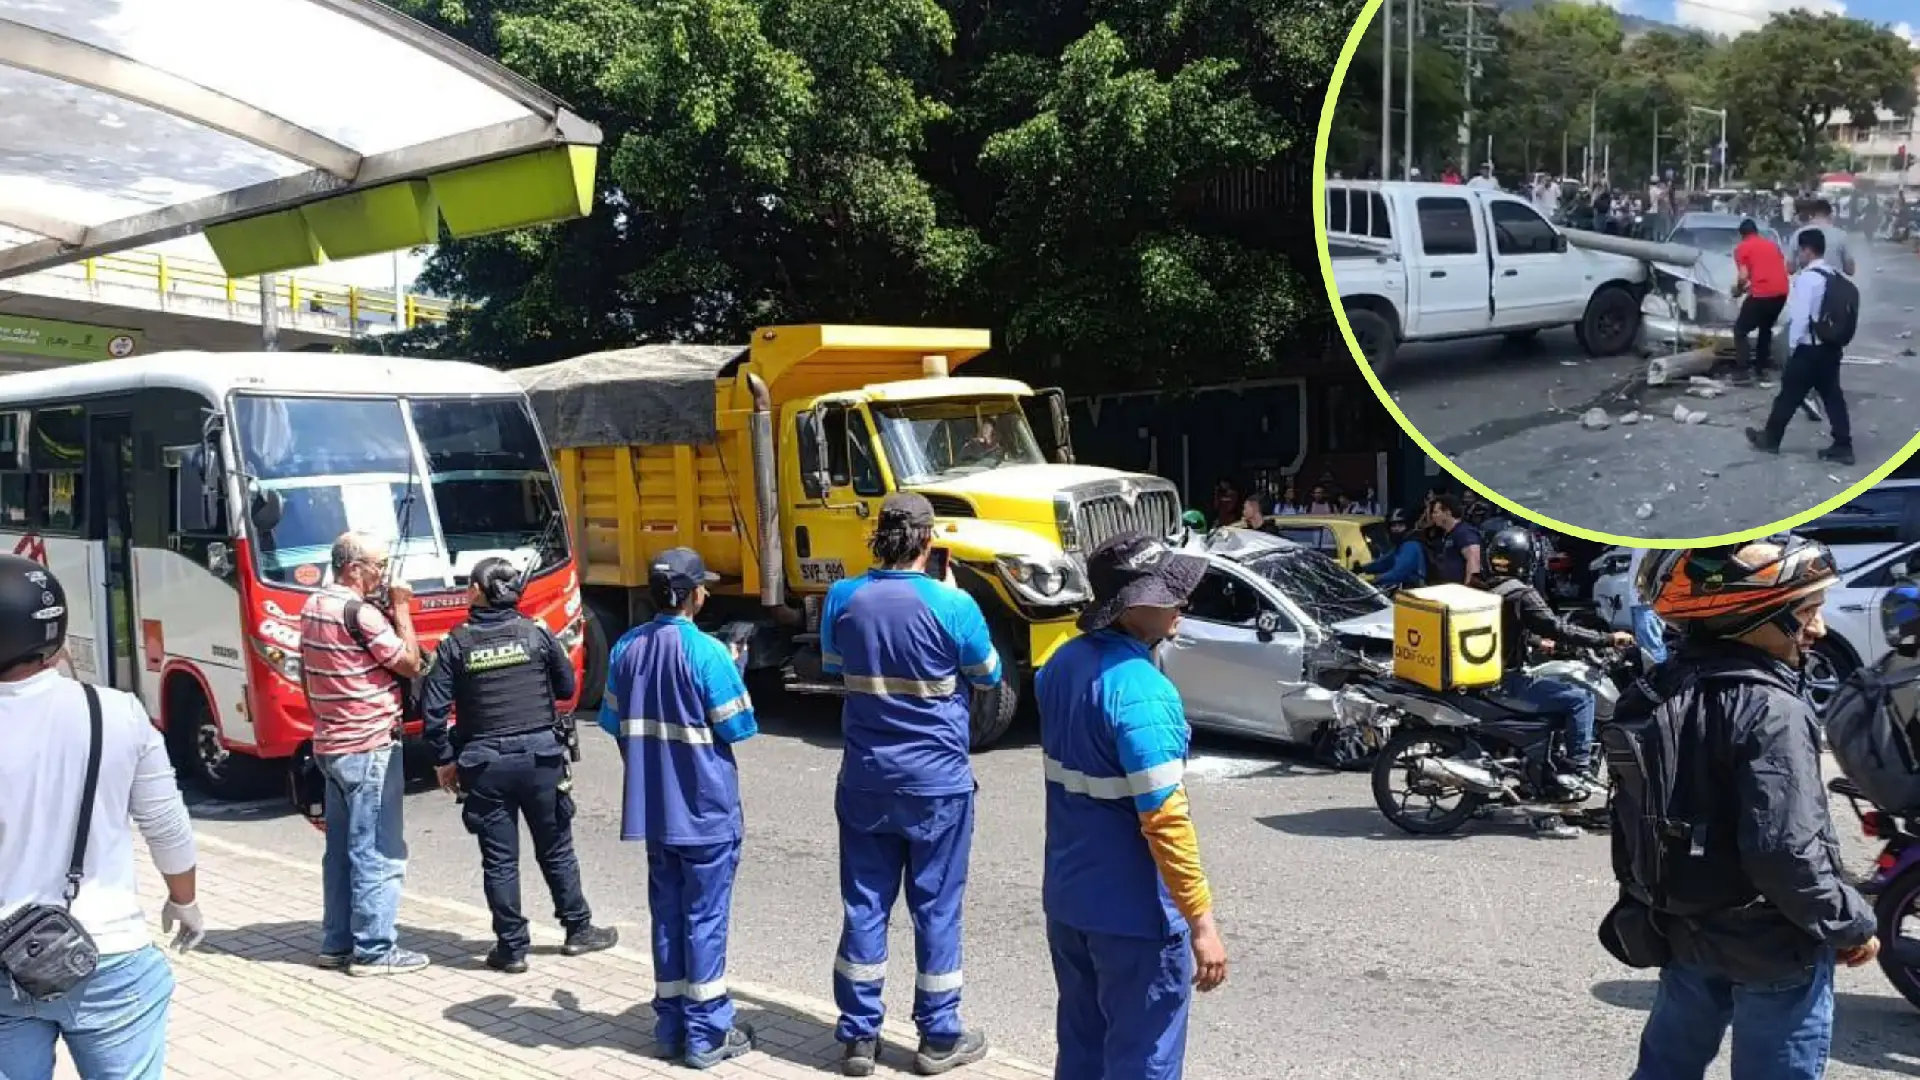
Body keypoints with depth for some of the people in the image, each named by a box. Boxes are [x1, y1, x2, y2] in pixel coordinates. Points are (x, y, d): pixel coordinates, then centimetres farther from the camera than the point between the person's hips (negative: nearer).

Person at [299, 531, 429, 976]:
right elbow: (410, 664, -12)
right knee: (378, 851, -3)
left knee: (341, 848, 14)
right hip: (370, 747, -9)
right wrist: (401, 609, -6)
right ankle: (373, 950, 0)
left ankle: (336, 943, 20)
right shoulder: (361, 613, -17)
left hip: (330, 745, 9)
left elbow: (304, 670, 19)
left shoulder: (313, 607, 11)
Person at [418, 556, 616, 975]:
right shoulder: (537, 633, -2)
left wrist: (444, 760, 5)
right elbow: (566, 688, 7)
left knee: (499, 859, 7)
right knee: (556, 849, 14)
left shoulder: (455, 644, -4)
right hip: (540, 755, 1)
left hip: (484, 763, -1)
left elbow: (433, 708, -6)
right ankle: (579, 930, 23)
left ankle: (511, 948, 12)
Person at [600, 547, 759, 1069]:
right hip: (705, 809, -6)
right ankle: (706, 1035, 10)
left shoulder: (626, 648, 1)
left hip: (653, 809, 6)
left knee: (667, 916, 14)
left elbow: (613, 722, 10)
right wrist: (734, 671, 5)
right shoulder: (707, 652, -17)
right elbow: (740, 727, -11)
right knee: (705, 919, 3)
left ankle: (671, 1026, 23)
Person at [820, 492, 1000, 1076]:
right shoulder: (952, 605, -16)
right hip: (936, 782, -3)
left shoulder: (842, 598, -5)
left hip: (866, 781, 3)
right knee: (936, 907, 8)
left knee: (864, 905, 11)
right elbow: (988, 675, 2)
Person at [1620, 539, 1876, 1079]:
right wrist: (1853, 925, -12)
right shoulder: (1770, 711, -24)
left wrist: (1638, 902, 20)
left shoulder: (1661, 690, 1)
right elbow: (1786, 853, -27)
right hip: (1770, 945, -7)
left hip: (1684, 927, 7)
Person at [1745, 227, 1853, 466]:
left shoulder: (1807, 278, -17)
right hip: (1831, 346, 8)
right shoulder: (1834, 276, 8)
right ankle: (1843, 446, 7)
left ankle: (1770, 439, 19)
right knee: (1832, 395, 8)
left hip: (1809, 348, -8)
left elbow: (1800, 316, -19)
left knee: (1789, 395, 6)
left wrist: (1792, 345, -10)